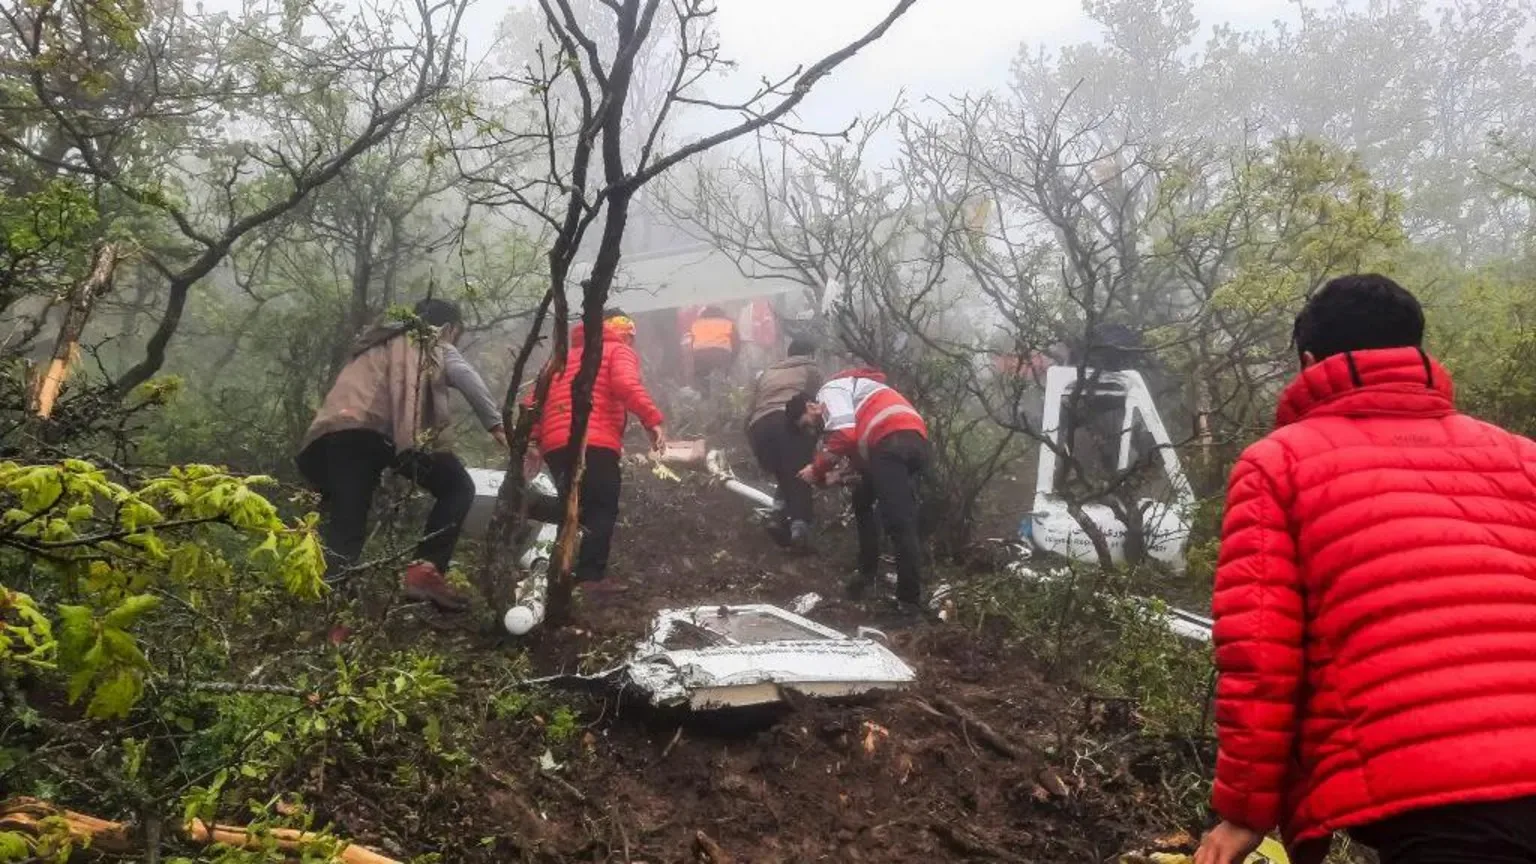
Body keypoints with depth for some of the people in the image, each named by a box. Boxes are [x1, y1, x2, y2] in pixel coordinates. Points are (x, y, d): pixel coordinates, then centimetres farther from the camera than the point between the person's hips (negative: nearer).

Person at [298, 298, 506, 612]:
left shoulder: (376, 346, 41)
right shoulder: (433, 346, 22)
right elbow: (464, 375, 1)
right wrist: (497, 425, -5)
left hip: (326, 439, 6)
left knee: (343, 536, 2)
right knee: (458, 487, 7)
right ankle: (426, 569, -8)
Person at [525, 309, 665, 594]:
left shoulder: (566, 357, 31)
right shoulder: (619, 351, 11)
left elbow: (537, 399, 22)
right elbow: (627, 385, -12)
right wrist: (652, 420, -18)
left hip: (554, 444, 6)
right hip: (594, 442, -6)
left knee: (579, 507, 15)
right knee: (602, 509, 1)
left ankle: (531, 506, -12)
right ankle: (592, 577, -12)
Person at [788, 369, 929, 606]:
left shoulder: (831, 391, 8)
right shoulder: (846, 397, 37)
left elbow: (844, 437, -9)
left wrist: (817, 469, 2)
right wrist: (839, 475, 19)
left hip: (892, 442, -10)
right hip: (916, 443, 10)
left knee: (898, 522, -11)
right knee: (862, 501, 25)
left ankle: (910, 599, -13)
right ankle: (868, 571, 27)